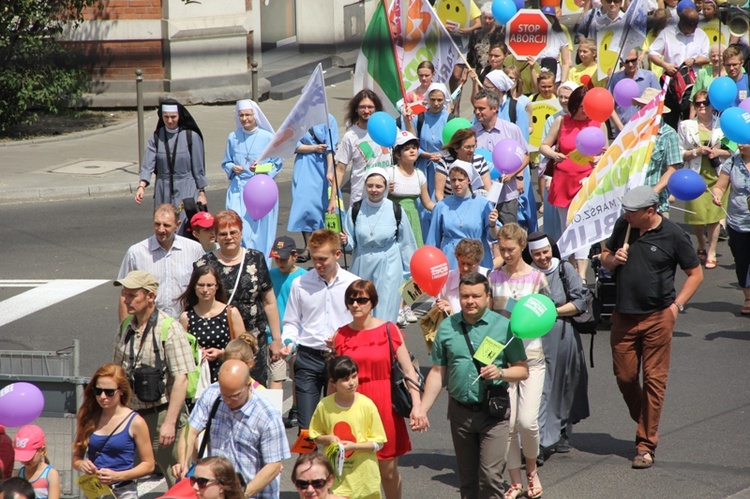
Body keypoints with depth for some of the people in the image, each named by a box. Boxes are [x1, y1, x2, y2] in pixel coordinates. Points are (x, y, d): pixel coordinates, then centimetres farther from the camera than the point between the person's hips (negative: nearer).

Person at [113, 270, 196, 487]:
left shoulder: (169, 329, -12)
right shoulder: (125, 326, 7)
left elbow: (181, 379, -17)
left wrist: (170, 422, -20)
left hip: (161, 412, -6)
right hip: (131, 414, 6)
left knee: (178, 481, -3)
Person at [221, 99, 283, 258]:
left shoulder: (268, 137, -1)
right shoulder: (233, 138, 8)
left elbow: (277, 164, 3)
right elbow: (226, 162, 16)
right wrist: (232, 168, -6)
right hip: (238, 190, 2)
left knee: (259, 229, -3)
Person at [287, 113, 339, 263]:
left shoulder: (328, 120, -3)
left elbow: (330, 148, -9)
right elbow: (295, 146, 0)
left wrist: (330, 171, -15)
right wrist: (315, 148, -12)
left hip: (323, 166, -1)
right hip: (305, 168, 1)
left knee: (324, 204, 0)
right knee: (304, 203, -6)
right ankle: (307, 247, -3)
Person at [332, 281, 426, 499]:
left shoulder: (389, 331, 0)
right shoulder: (341, 335, 5)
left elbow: (409, 371, -4)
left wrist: (416, 405, -15)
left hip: (384, 407, -1)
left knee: (388, 470, 5)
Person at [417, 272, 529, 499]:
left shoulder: (503, 326, -3)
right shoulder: (447, 327, 5)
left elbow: (523, 370, 0)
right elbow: (437, 373, 9)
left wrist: (501, 373, -20)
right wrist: (422, 410, 2)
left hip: (493, 412, -4)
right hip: (460, 411, 4)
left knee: (490, 476, -13)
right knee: (467, 480, 11)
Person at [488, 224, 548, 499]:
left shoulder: (536, 278, 0)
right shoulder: (494, 277, 7)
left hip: (530, 355, -2)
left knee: (527, 421, -11)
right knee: (507, 423, -1)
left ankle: (532, 470, 17)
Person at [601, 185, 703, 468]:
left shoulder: (673, 235, -9)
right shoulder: (623, 226, 3)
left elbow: (695, 274, 0)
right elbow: (605, 255, 18)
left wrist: (676, 305, -9)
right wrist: (612, 259, -6)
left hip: (657, 318, -4)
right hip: (623, 316, 4)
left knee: (654, 379, -2)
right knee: (624, 377, 7)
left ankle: (646, 445, 4)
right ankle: (645, 424, 32)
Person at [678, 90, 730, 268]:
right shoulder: (686, 126, 6)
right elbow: (679, 154, 4)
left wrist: (718, 152, -9)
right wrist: (696, 151, -11)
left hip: (716, 175, 0)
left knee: (714, 215, -3)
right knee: (697, 215, -3)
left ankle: (711, 253, 6)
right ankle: (702, 246, 26)